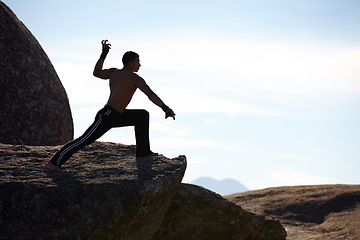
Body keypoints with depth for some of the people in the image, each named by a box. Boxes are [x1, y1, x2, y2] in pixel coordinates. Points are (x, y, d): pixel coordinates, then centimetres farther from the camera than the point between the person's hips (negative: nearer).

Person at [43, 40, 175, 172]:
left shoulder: (114, 72, 12)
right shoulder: (135, 78, -11)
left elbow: (96, 72, 28)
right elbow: (150, 94, -20)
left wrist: (103, 54, 30)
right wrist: (165, 108, -25)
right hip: (107, 116, -10)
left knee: (143, 115, 19)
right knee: (84, 140, -12)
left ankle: (143, 151, 22)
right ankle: (53, 163, -12)